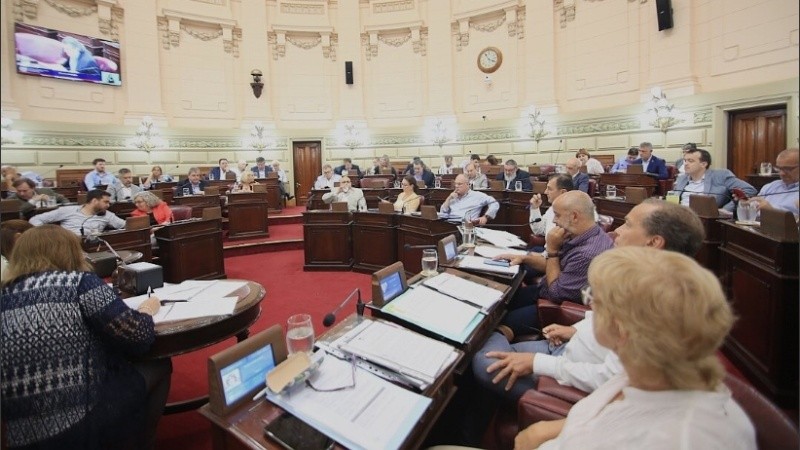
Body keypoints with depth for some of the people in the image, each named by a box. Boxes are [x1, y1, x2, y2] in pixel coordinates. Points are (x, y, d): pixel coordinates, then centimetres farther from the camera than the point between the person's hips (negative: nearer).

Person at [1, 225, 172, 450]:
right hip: (84, 421, -7)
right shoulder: (78, 282, -10)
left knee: (120, 366, 27)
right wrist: (147, 310, 8)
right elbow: (138, 337, -13)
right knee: (158, 366, 16)